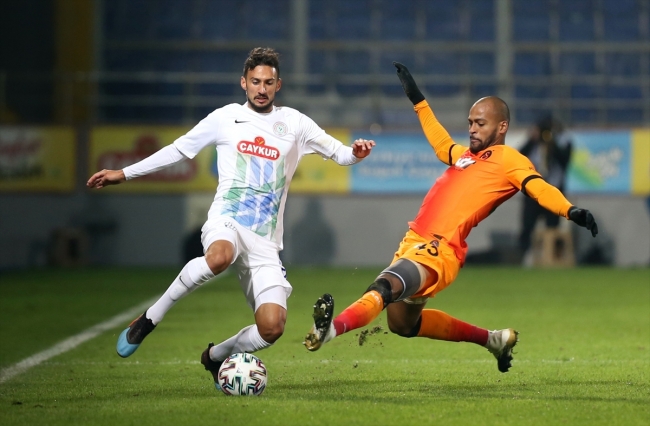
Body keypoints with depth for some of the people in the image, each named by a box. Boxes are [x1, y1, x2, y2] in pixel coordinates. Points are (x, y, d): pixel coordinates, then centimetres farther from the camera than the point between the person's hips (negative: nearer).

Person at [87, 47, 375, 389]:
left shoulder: (294, 123, 13)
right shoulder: (225, 118, 10)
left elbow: (337, 152, 13)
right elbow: (179, 149, 19)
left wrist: (354, 153, -12)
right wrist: (124, 174, 18)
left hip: (265, 240, 2)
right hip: (226, 221, -2)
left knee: (272, 328, -14)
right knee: (220, 256, -42)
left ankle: (216, 356, 18)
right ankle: (149, 319, -25)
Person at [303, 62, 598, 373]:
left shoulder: (508, 159, 0)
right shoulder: (464, 155, 24)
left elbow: (537, 187, -16)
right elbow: (441, 143, 45)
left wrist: (571, 211, -35)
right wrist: (416, 98, 53)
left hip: (439, 250, -10)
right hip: (413, 242, 10)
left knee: (384, 287, -34)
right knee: (403, 324, 23)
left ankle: (331, 328, -58)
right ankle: (494, 340, 32)